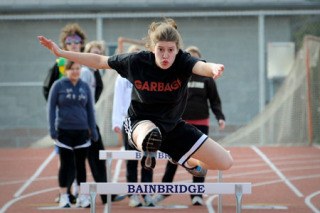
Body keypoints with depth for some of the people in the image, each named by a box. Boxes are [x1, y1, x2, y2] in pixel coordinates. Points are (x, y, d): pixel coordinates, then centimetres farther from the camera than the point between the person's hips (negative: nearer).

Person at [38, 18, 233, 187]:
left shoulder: (182, 61, -23)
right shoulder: (136, 61, -18)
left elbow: (201, 66, -47)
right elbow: (99, 61, -4)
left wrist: (213, 68, -73)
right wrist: (61, 53, -7)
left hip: (173, 126, 2)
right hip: (142, 121, -2)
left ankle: (187, 161, 29)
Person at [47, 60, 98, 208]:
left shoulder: (85, 87, 6)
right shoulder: (58, 85, -2)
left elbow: (90, 109, 11)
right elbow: (51, 107, -1)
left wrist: (93, 130, 8)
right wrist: (52, 129, -7)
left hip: (82, 131, 3)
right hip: (64, 131, -3)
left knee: (80, 164, 7)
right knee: (66, 164, 1)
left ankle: (82, 197, 13)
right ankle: (64, 197, 9)